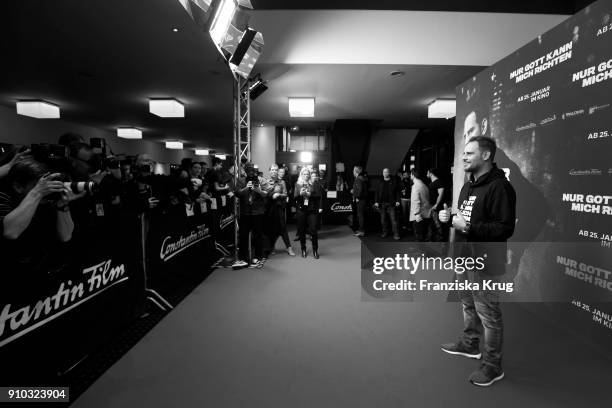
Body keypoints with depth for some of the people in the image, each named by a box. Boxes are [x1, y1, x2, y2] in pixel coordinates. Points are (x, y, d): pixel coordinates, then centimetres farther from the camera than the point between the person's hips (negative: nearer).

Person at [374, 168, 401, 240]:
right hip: (382, 203, 3)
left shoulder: (394, 182, 4)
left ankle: (396, 234, -2)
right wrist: (376, 202, 2)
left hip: (391, 203, -3)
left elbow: (397, 192, 2)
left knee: (393, 219, -6)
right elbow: (377, 193, 9)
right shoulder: (380, 183, 10)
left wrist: (397, 201, -6)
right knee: (383, 219, 8)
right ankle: (385, 232, 21)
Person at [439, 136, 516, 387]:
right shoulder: (468, 186, 13)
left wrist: (467, 226, -27)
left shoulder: (499, 187, -18)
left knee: (488, 314, 3)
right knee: (468, 305, 24)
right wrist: (450, 217, 5)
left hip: (484, 263, -9)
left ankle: (493, 366, 19)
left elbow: (505, 228, -24)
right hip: (465, 258, 10)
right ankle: (469, 344, 43)